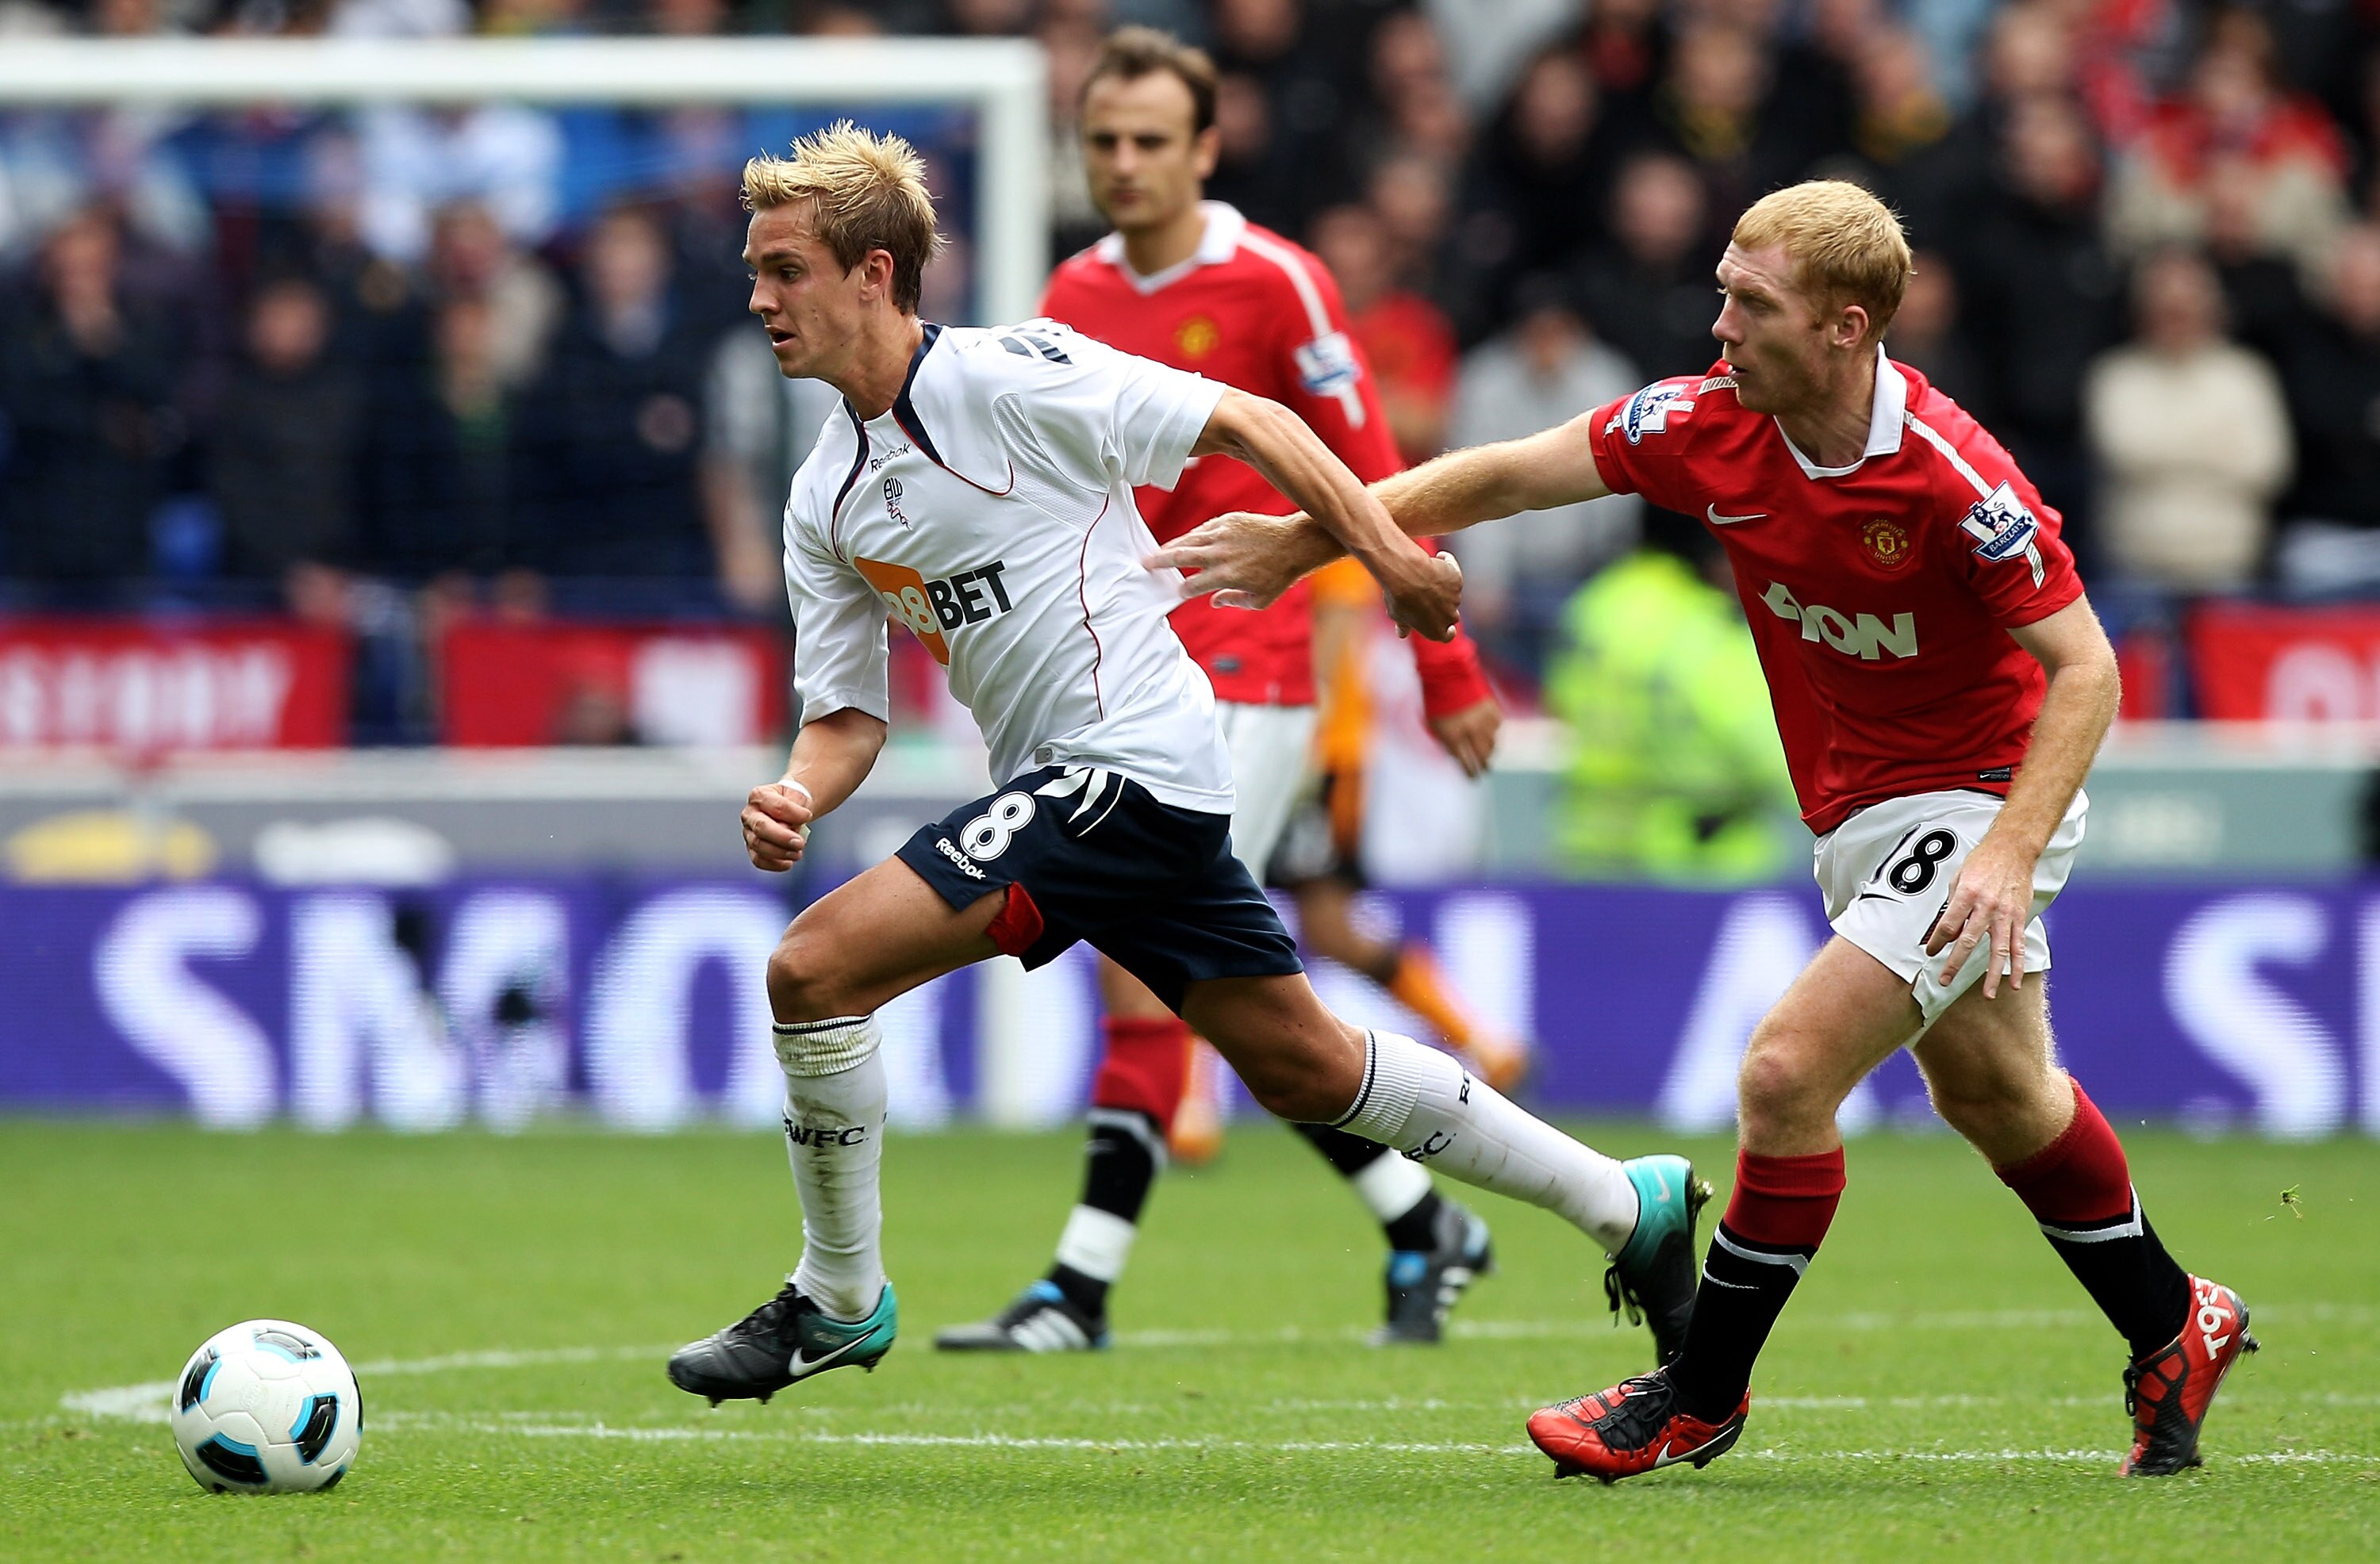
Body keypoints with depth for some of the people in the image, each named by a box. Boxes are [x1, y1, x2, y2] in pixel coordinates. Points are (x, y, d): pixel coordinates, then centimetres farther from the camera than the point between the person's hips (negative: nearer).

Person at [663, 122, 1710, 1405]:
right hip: (1062, 790, 9)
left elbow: (1246, 424, -8)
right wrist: (795, 799, -10)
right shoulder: (824, 501, 11)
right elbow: (847, 714, 12)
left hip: (1131, 759, -9)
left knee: (816, 964, -17)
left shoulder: (1006, 376, -11)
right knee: (1306, 1070, 15)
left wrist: (1387, 554, -13)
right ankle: (1627, 1209, 27)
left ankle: (839, 1299, -1)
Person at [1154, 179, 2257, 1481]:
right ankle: (2174, 1332, 42)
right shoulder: (1709, 424, -12)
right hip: (1854, 814, 7)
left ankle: (1700, 1397, 0)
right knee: (1993, 1094, 22)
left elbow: (2084, 665, -22)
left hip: (1978, 799, -7)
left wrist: (2012, 855, -30)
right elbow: (1508, 478, -3)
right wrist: (1309, 538, -5)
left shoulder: (1951, 479, -29)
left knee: (1787, 1074, -16)